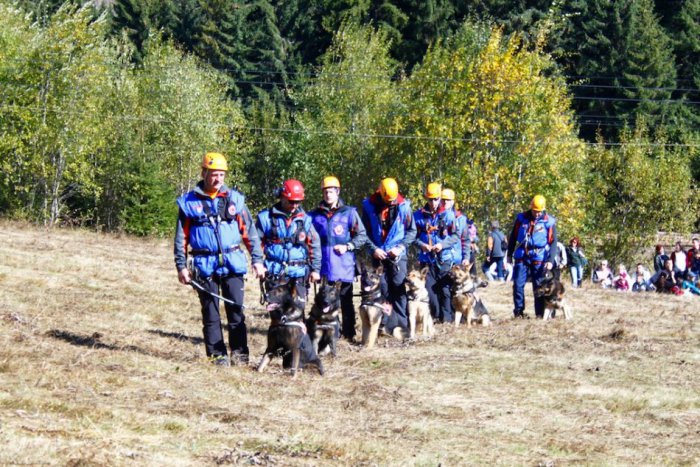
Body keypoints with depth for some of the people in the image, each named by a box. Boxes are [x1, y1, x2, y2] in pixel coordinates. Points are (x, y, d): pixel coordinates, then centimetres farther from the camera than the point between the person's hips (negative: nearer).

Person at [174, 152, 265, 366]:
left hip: (232, 263, 1)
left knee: (236, 309, -4)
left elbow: (249, 232, 10)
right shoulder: (189, 202, 4)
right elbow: (181, 238, 6)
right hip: (205, 266, -1)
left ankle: (239, 352, 0)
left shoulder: (234, 199, 8)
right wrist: (181, 266, 1)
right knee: (210, 312, 2)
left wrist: (257, 260, 4)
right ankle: (217, 354, 7)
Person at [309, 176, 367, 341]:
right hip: (323, 267, 2)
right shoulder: (315, 215, 8)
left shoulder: (349, 213, 1)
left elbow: (362, 236, 3)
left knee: (346, 301, 6)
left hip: (344, 266, -2)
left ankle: (349, 333, 12)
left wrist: (347, 246, -11)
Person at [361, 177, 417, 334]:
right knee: (381, 289, -2)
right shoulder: (369, 206, -2)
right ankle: (387, 324, 3)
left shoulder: (403, 206, -4)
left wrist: (401, 247, -9)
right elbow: (364, 232, 4)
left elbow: (412, 231, 3)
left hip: (398, 255, -1)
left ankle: (401, 324, -4)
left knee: (399, 288, -6)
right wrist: (373, 249, -9)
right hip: (378, 255, 1)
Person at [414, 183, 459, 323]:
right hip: (426, 260, 1)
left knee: (445, 289, -2)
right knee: (429, 289, -2)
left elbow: (455, 236, 2)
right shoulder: (418, 215, 5)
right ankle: (434, 315, 8)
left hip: (444, 259, -1)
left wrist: (443, 244, -13)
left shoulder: (448, 215, 3)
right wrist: (421, 244, -13)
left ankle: (446, 317, 3)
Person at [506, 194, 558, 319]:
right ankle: (519, 311, 6)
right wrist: (509, 254, 13)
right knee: (518, 284, -3)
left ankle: (540, 314, 4)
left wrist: (550, 260, -12)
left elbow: (553, 242, -3)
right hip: (521, 257, 2)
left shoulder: (549, 221, -3)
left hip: (539, 259, -2)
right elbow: (513, 237, 12)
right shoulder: (521, 218, 4)